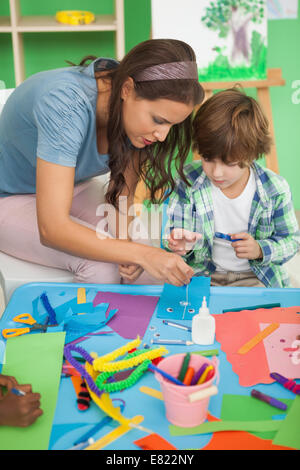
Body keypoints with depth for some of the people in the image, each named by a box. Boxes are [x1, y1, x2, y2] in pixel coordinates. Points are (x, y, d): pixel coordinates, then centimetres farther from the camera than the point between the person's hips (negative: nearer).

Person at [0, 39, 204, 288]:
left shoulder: (138, 110, -16)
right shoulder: (66, 105, -37)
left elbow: (123, 194, -8)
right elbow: (52, 229, -40)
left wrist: (124, 240, -28)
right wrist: (141, 254, -45)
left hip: (75, 187, 6)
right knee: (101, 267, -29)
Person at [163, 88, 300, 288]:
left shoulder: (275, 190, -11)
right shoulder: (189, 181, -11)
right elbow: (171, 239, -4)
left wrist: (260, 249, -15)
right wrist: (179, 246, -28)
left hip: (254, 278, 0)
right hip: (201, 275, 1)